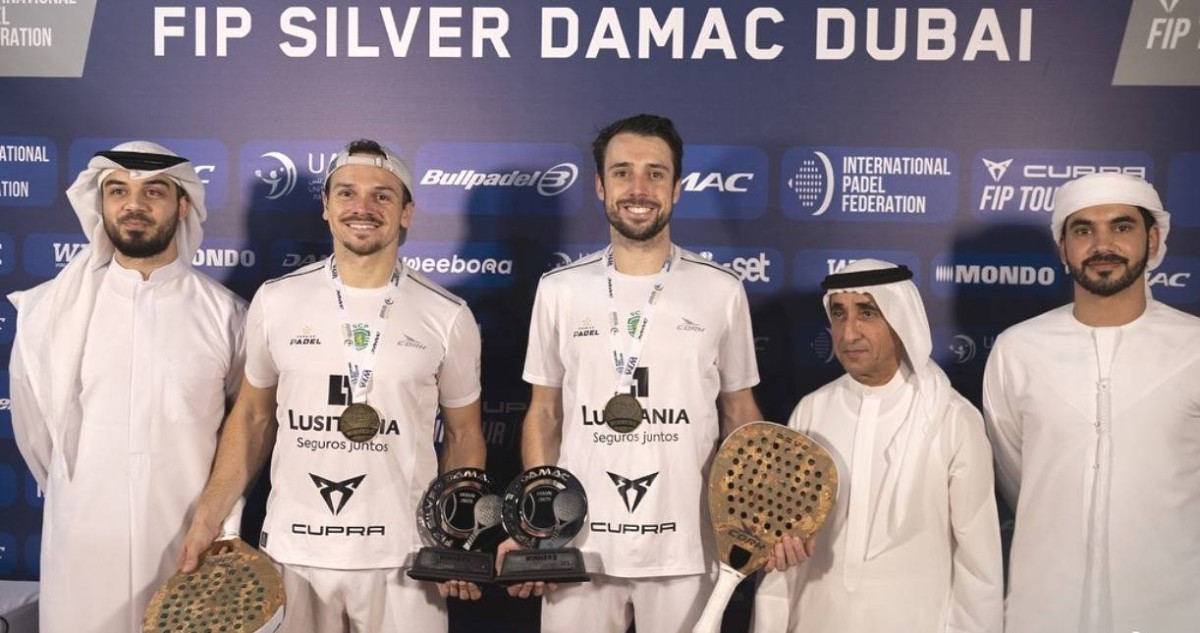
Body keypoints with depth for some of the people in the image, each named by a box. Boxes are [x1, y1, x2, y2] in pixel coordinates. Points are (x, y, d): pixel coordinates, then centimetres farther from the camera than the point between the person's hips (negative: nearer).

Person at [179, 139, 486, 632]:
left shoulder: (448, 317, -4)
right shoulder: (275, 301, 0)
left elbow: (463, 434, 3)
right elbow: (252, 416, 8)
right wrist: (208, 516, 0)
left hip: (402, 555, -1)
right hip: (292, 550, 1)